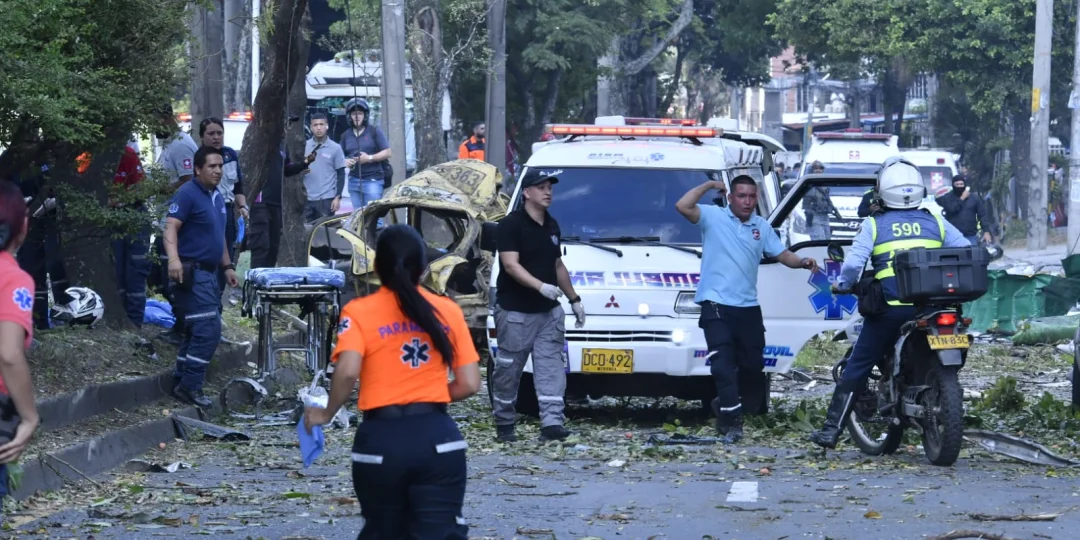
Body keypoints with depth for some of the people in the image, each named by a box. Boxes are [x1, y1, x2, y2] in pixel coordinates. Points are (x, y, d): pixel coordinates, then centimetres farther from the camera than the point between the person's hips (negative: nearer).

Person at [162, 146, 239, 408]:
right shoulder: (187, 194, -13)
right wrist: (173, 258, -39)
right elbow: (171, 228, -23)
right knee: (209, 329, -15)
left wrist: (227, 266, 24)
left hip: (208, 273, 10)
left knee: (197, 330, 13)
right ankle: (190, 386, -11)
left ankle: (181, 381, 21)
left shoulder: (217, 197, 16)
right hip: (191, 272, -10)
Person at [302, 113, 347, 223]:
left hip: (326, 199, -2)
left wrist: (338, 197, -4)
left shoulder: (335, 148, 1)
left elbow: (341, 174, 2)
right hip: (307, 198, 2)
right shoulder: (304, 146, 6)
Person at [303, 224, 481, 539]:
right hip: (437, 437, 1)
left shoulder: (359, 312, -1)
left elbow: (348, 371, -17)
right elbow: (469, 384, 5)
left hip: (381, 440, -1)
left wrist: (327, 414, 0)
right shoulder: (448, 310, 6)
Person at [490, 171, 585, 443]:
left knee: (550, 368, -5)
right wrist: (541, 286, -30)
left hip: (548, 311, 6)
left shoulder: (552, 226, 14)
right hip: (515, 311, -6)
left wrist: (574, 299, 21)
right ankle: (504, 423, 14)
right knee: (509, 369, 2)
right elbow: (511, 266, -19)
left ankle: (552, 423, -12)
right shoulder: (511, 225, -10)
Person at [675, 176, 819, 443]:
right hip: (716, 305, -5)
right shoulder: (713, 216, -2)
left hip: (748, 307, 5)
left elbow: (783, 255, 11)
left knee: (753, 364, 10)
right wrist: (709, 185, -10)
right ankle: (731, 421, -17)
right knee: (723, 364, -14)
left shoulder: (762, 227, 12)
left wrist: (802, 262, -9)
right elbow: (683, 206, -17)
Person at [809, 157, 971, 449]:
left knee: (856, 368, 6)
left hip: (889, 308, -2)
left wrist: (842, 285, 10)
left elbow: (854, 262, -8)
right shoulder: (936, 222, 10)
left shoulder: (874, 224, 2)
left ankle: (831, 429, 4)